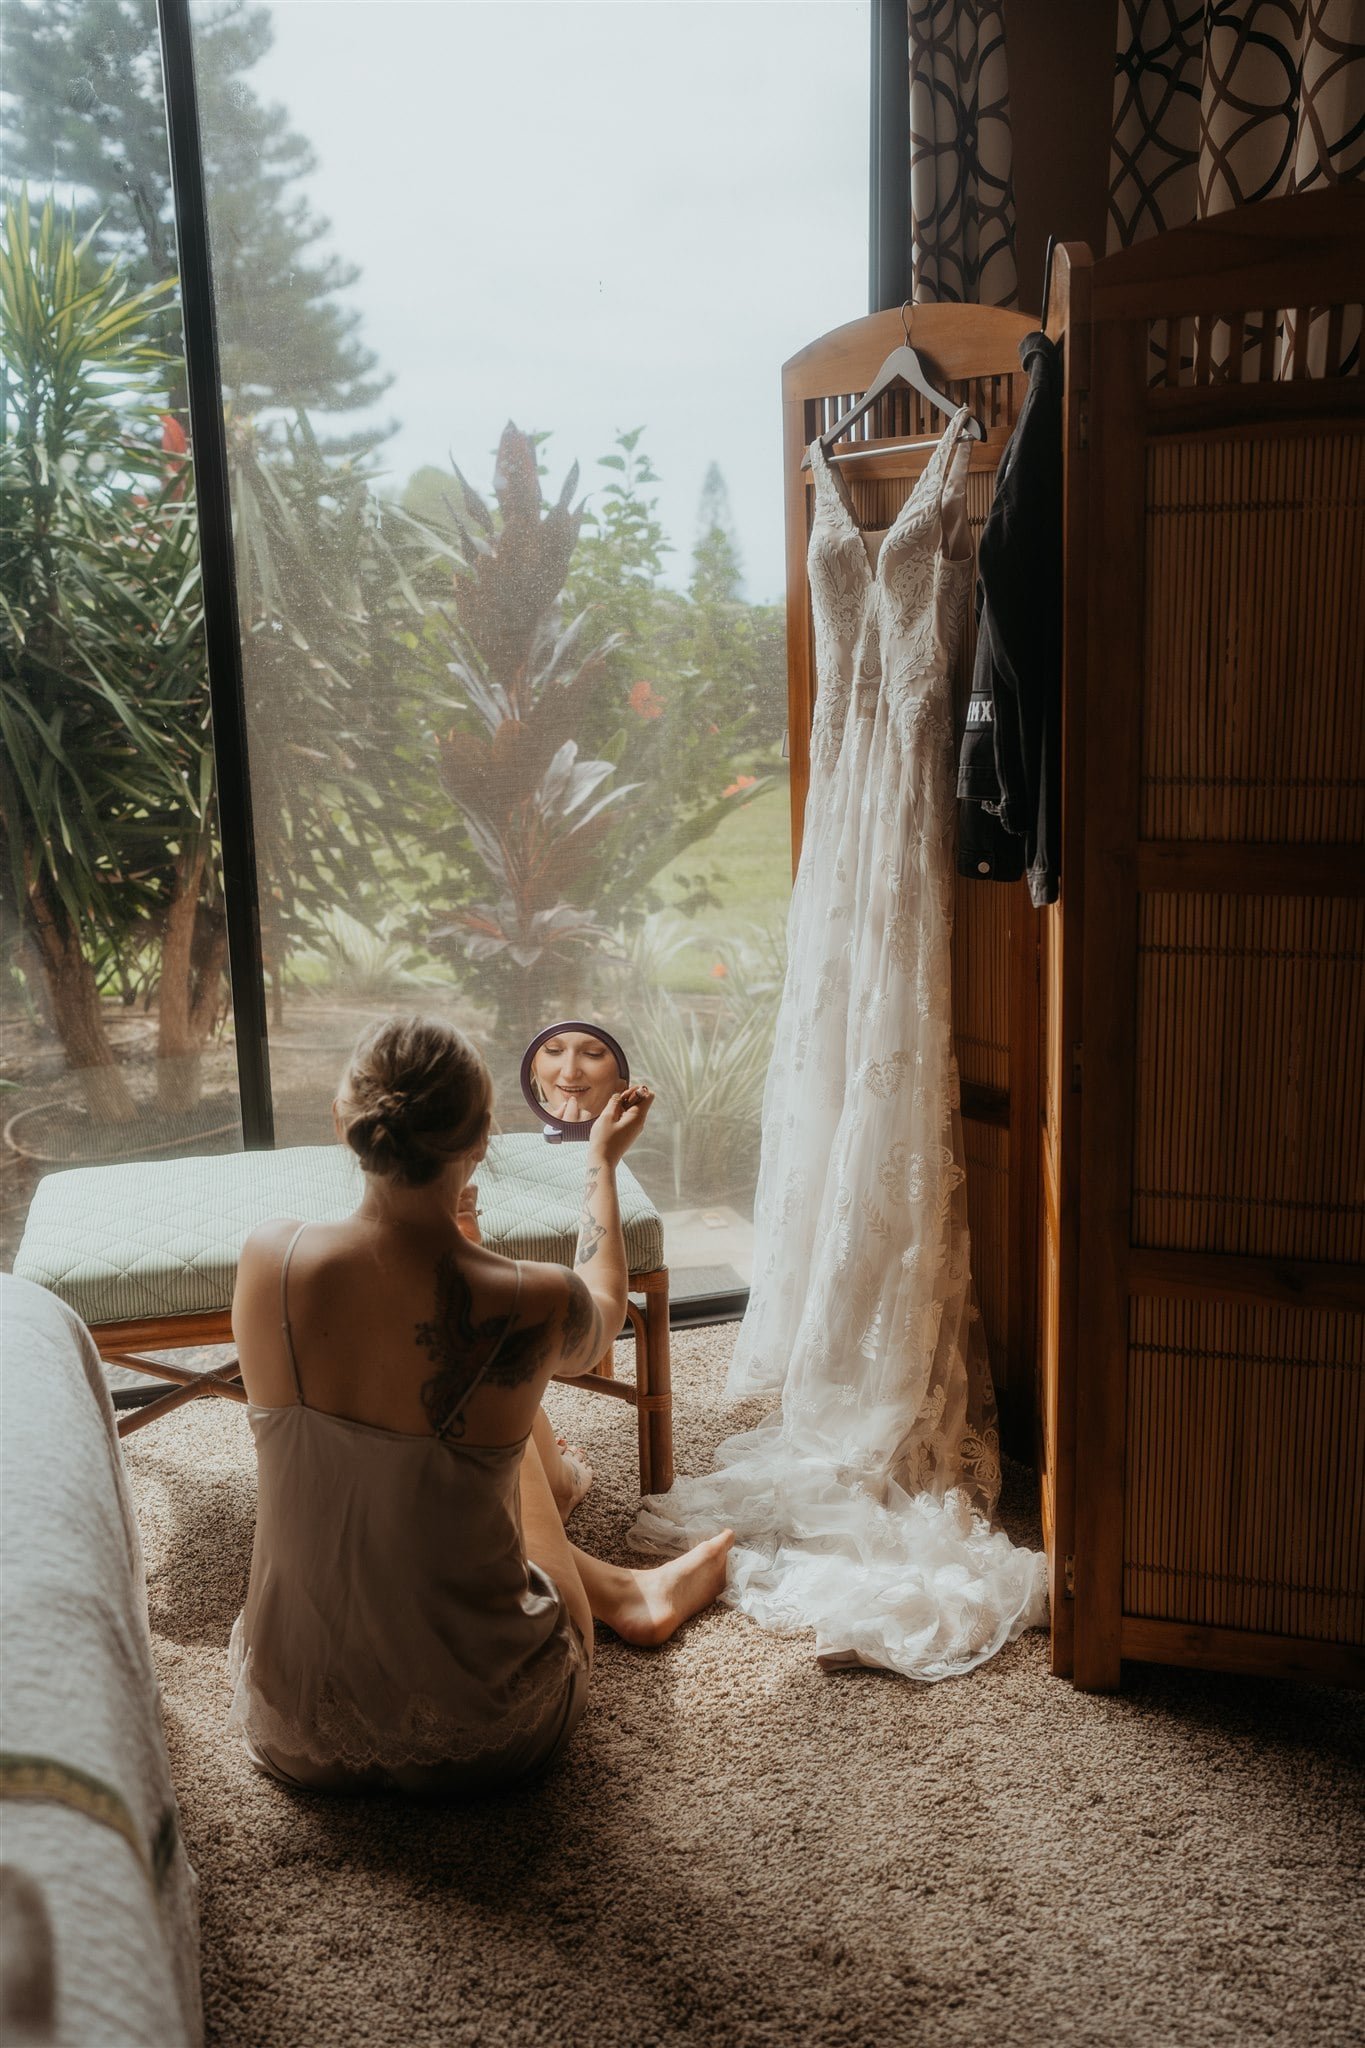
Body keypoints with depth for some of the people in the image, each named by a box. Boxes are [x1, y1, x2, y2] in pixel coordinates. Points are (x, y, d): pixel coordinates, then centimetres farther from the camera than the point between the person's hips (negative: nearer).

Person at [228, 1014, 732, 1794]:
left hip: (297, 1732, 2)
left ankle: (625, 1591, 50)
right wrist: (603, 1160, 21)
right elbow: (602, 1316, 6)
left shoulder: (269, 1259, -17)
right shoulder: (530, 1305, -22)